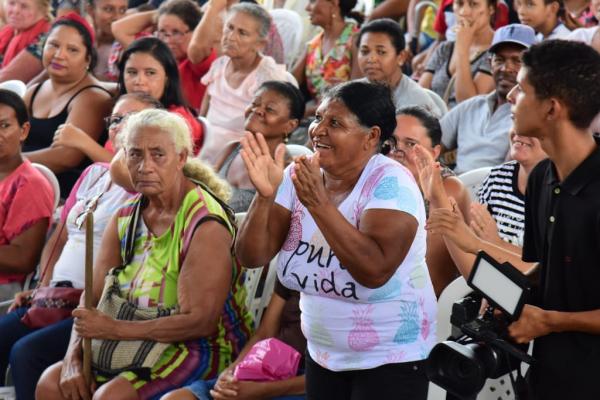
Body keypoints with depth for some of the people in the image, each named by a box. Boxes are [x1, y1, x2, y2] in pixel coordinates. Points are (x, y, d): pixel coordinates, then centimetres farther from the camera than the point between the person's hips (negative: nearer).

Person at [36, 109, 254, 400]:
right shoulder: (125, 218, 7)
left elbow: (200, 322, -23)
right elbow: (92, 299, 5)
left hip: (201, 350, -7)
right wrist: (72, 361, -12)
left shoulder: (205, 225, -17)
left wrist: (114, 329, -23)